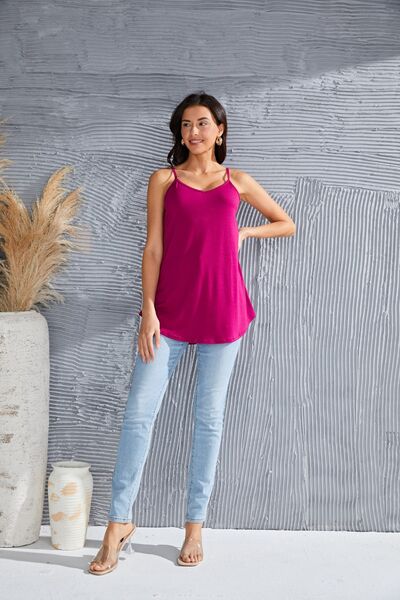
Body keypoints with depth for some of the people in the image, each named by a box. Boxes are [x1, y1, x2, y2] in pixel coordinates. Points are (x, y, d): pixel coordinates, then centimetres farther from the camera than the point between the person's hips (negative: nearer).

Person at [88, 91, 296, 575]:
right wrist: (148, 311, -8)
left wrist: (243, 232, 6)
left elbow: (286, 224, 21)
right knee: (139, 413, -5)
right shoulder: (163, 180, 6)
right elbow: (153, 248, -1)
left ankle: (195, 527, 18)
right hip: (170, 309, -1)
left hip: (222, 309, 1)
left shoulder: (237, 182, 10)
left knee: (209, 417, 6)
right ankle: (119, 523, 8)